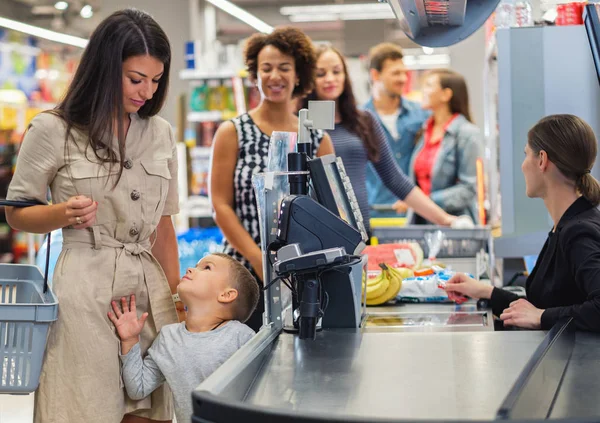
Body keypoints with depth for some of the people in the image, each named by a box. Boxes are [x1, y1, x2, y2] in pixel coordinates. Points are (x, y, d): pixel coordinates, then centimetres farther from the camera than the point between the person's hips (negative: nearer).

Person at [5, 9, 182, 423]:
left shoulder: (161, 132, 11)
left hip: (150, 285, 4)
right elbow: (17, 213, 4)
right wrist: (65, 214, -15)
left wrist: (178, 294, 11)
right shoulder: (53, 130, -3)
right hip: (87, 287, -4)